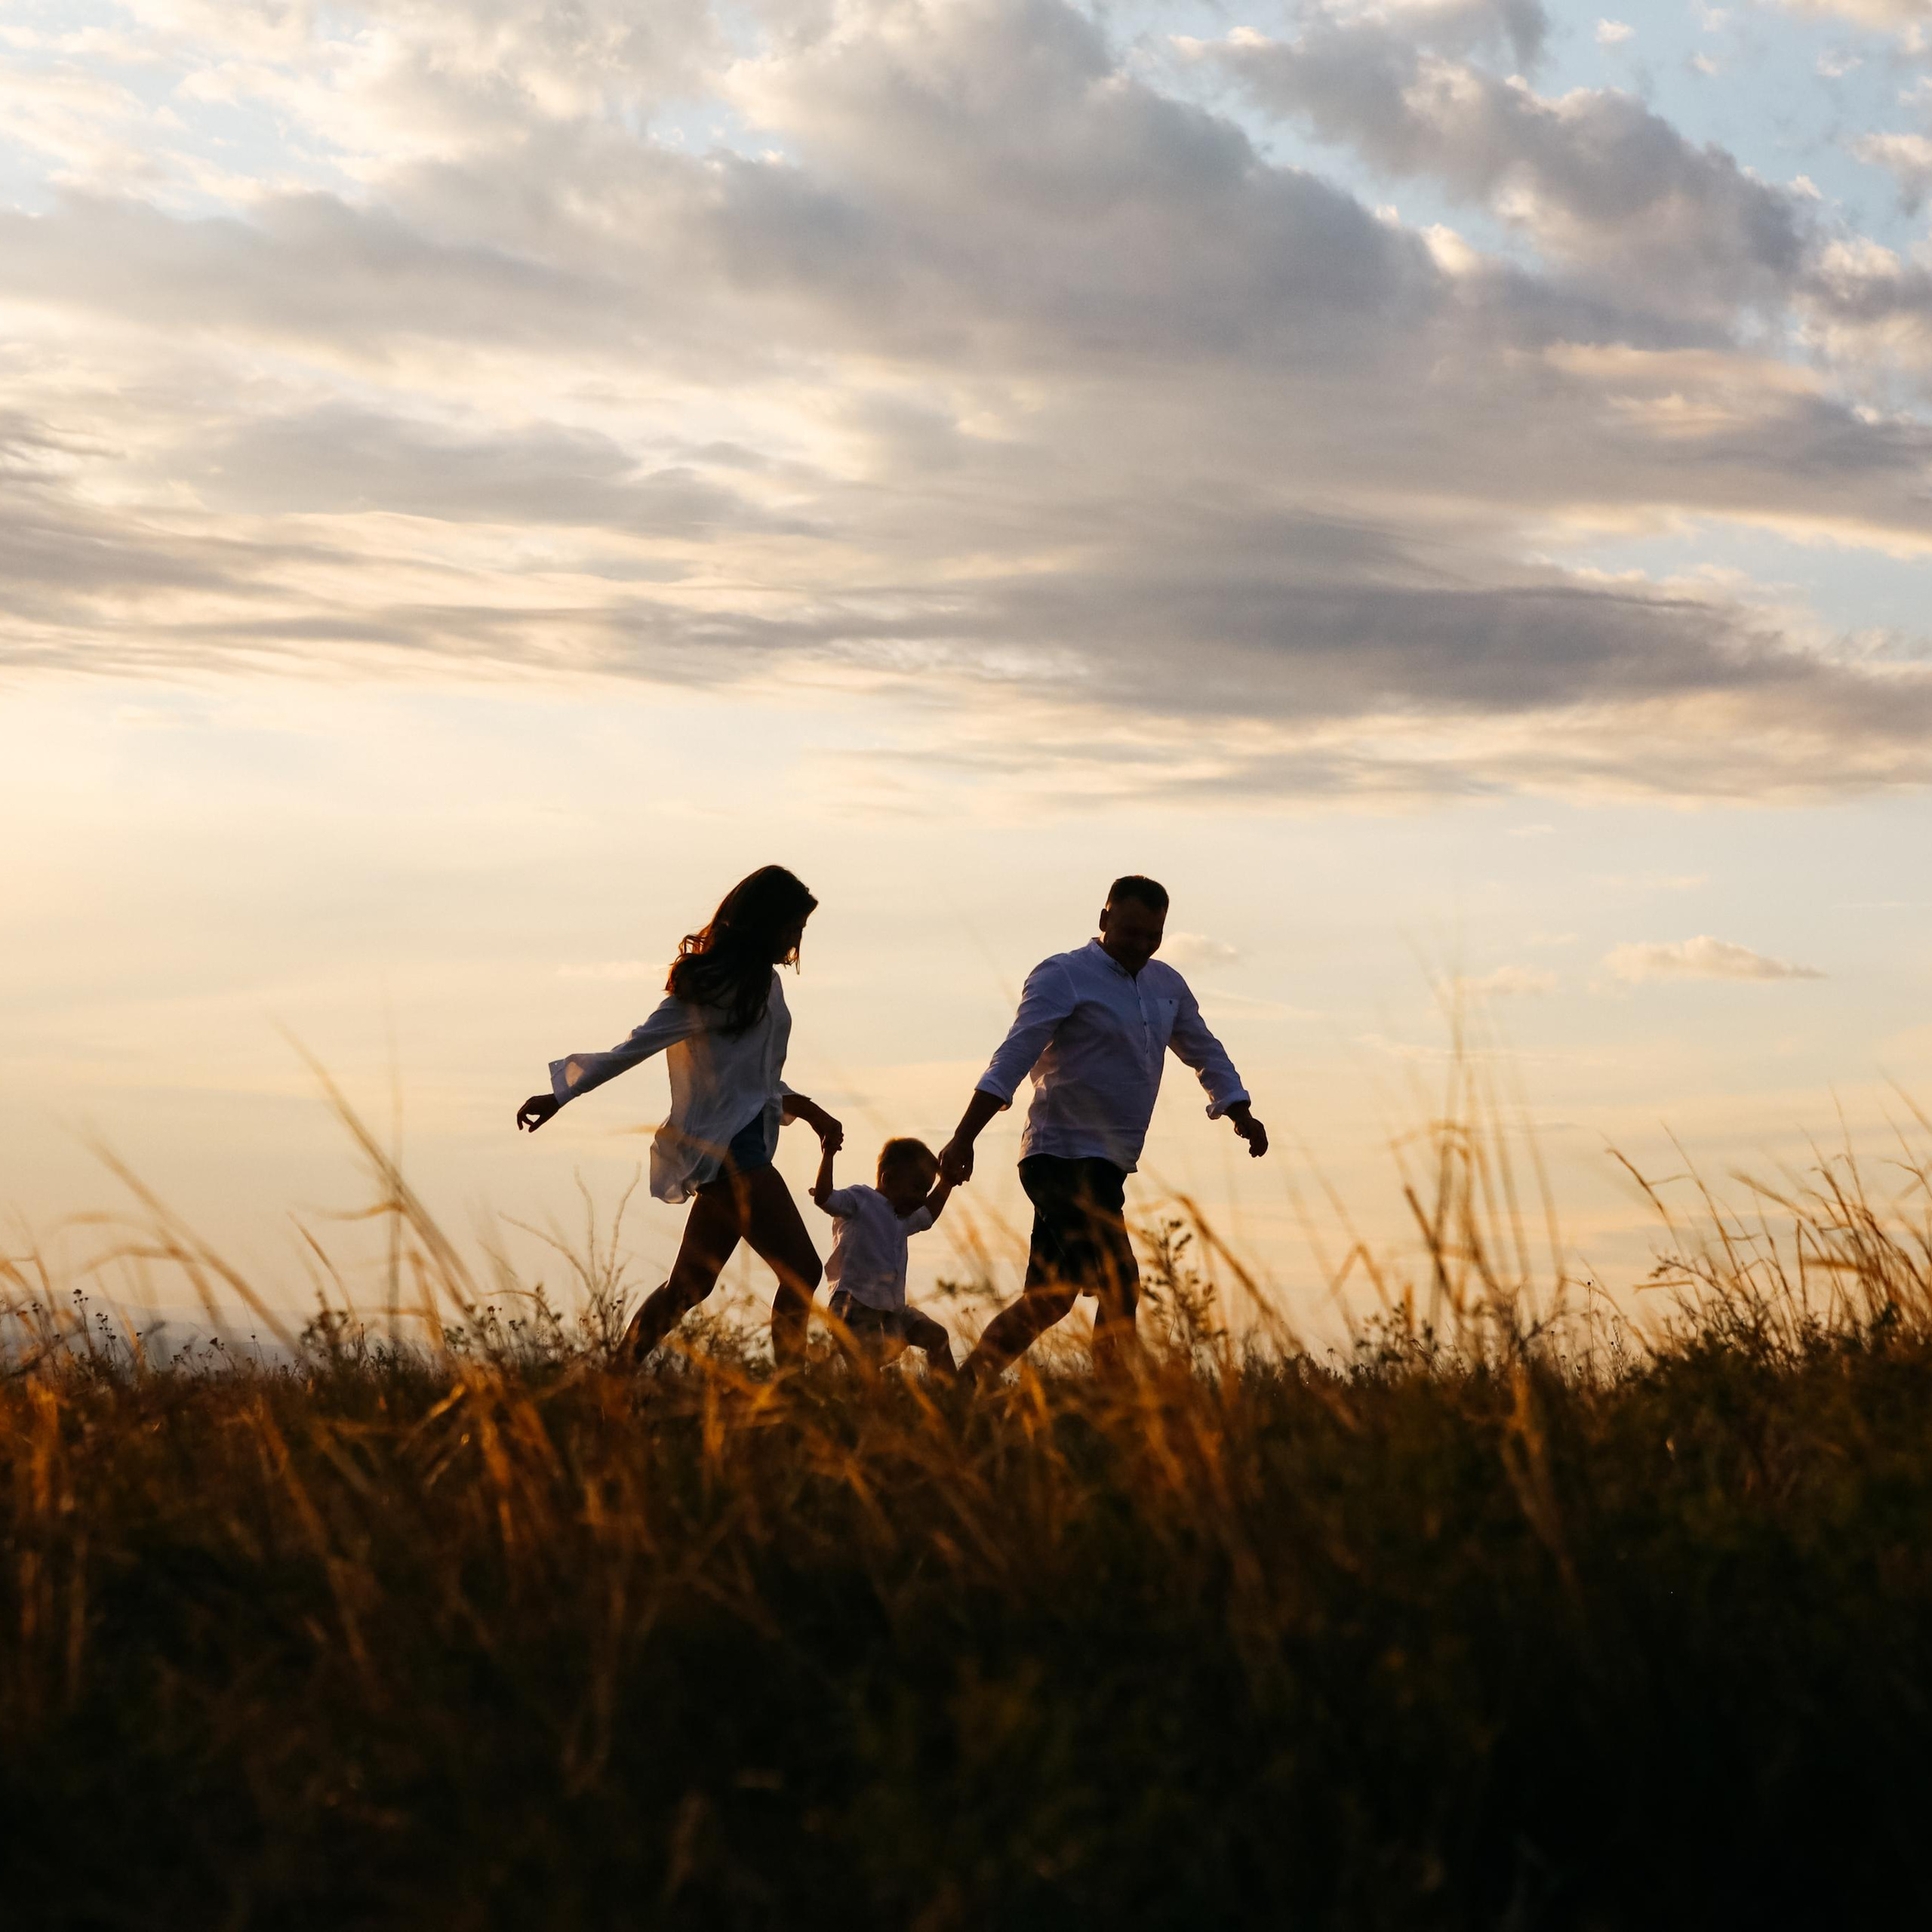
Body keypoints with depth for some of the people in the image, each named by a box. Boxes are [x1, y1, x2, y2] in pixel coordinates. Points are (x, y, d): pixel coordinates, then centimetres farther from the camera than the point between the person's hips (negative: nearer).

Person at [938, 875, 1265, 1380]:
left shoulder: (1167, 986, 16)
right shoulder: (1062, 976, -8)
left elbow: (1206, 1053, 27)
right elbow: (1014, 1059, -16)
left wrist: (1241, 1114, 11)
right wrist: (963, 1140, -23)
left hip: (1106, 1167, 8)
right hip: (1066, 1156, -8)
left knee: (1048, 1301, 9)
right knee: (1120, 1289, -15)